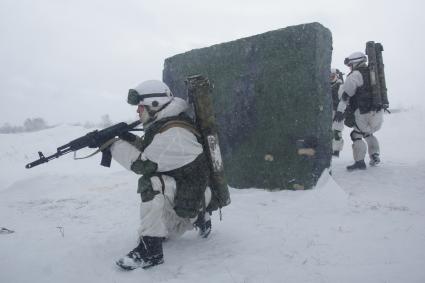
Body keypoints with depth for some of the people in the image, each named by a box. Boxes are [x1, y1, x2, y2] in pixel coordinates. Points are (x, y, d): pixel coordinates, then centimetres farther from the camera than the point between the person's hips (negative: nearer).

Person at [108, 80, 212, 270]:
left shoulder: (173, 133, -27)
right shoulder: (163, 125, 3)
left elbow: (143, 164, -27)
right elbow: (150, 153, 9)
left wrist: (113, 144, -19)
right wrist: (131, 139, -8)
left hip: (194, 196, -10)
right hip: (180, 191, 10)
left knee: (152, 183, -33)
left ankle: (150, 250, -25)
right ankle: (198, 218, 36)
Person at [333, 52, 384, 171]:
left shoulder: (355, 75, -8)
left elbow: (346, 94, -15)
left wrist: (340, 110, -19)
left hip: (364, 114, -8)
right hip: (379, 113, 8)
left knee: (356, 134, 5)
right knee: (368, 133, 27)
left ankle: (360, 162, 2)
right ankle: (375, 157, 26)